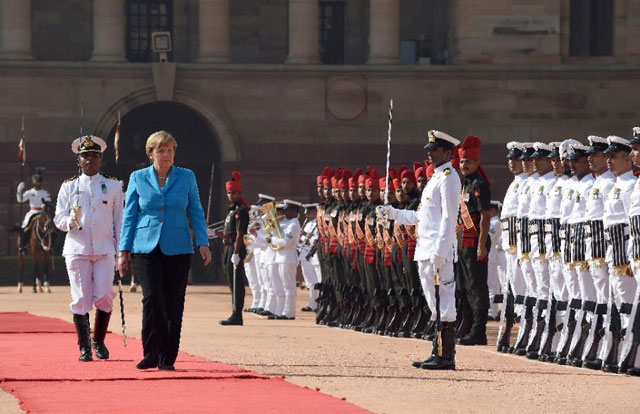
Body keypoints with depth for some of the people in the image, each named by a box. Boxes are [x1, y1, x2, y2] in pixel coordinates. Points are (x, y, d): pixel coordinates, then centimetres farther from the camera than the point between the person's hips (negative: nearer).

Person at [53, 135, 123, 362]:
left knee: (104, 296, -7)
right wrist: (71, 221, -18)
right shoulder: (69, 187, 9)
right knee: (81, 299, -2)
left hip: (105, 250, 0)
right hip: (77, 249, 0)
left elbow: (119, 219, 10)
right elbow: (59, 218, 5)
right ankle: (84, 347, 7)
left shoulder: (113, 185, 10)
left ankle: (99, 341, 14)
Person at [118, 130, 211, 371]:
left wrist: (203, 243, -2)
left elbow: (196, 213, 10)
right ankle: (150, 355, -4)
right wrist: (124, 250, 5)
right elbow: (129, 216, 9)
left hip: (177, 249, 1)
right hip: (146, 248, -1)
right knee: (152, 299, -13)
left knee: (173, 305, 0)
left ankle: (167, 358, 7)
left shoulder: (186, 177, 8)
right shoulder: (138, 178, 7)